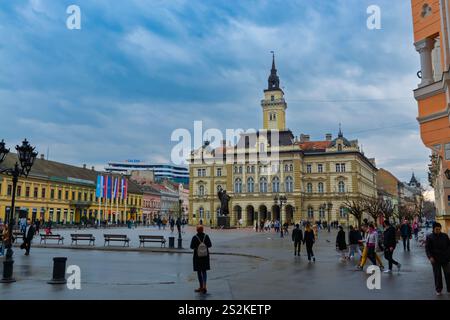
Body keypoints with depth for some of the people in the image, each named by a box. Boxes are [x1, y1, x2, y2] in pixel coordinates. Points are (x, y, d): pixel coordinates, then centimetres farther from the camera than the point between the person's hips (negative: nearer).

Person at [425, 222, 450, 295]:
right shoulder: (429, 237, -3)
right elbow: (427, 248, -4)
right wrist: (430, 257, -17)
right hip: (435, 259, -2)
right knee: (437, 275, 7)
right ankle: (438, 290, 20)